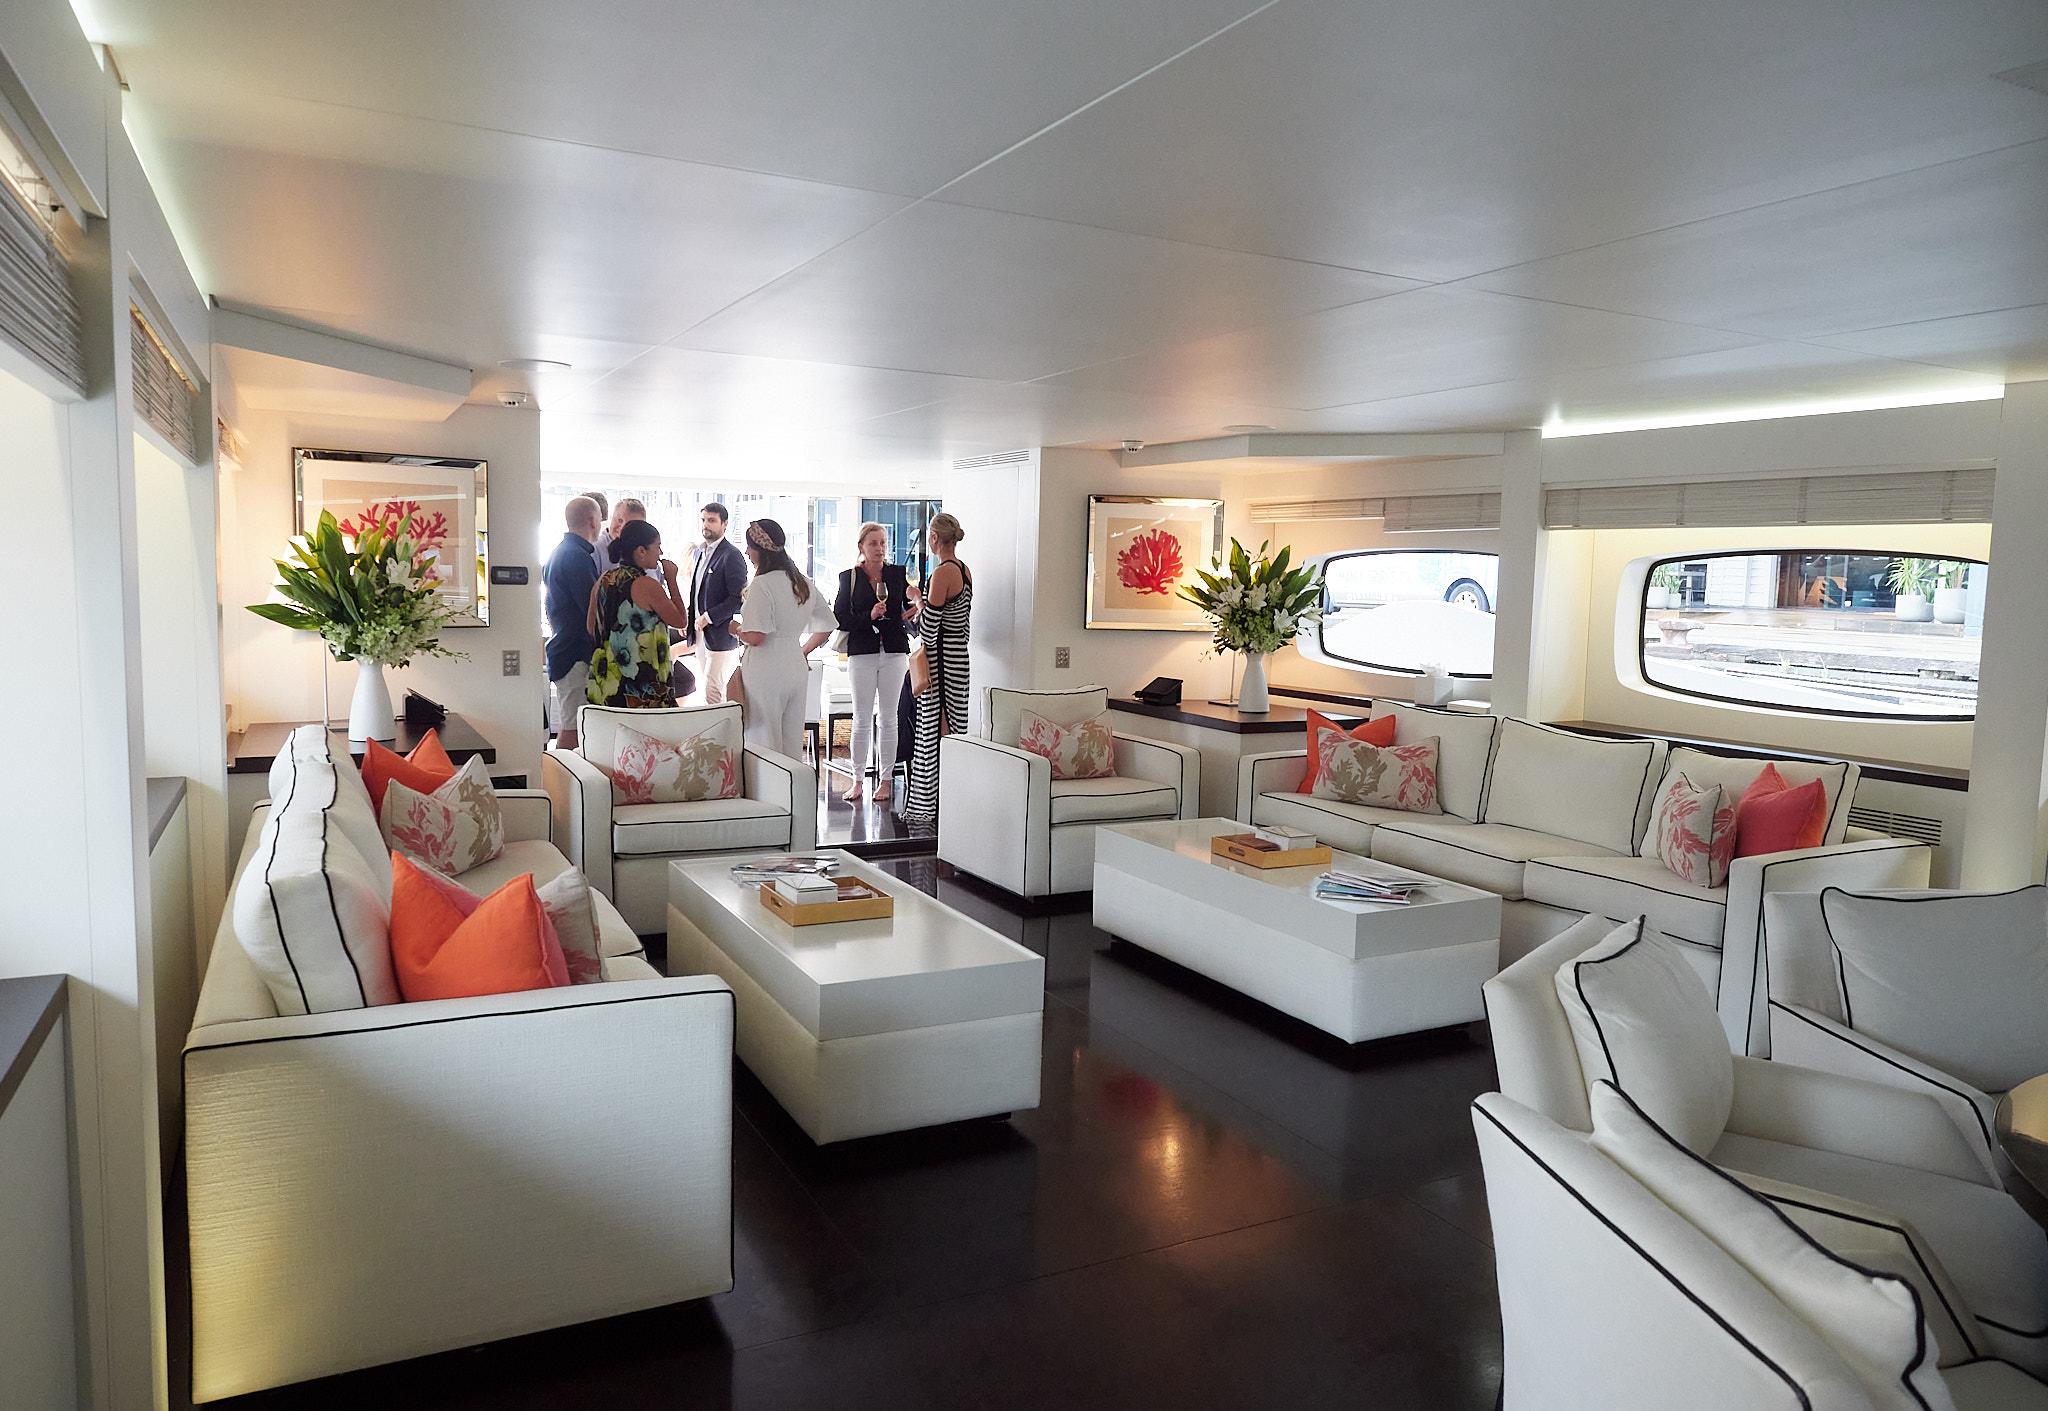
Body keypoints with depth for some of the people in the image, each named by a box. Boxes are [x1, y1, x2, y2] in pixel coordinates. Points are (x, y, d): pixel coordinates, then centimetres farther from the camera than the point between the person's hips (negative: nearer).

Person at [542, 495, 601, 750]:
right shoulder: (577, 556, -16)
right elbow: (593, 609, -18)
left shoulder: (557, 554, 17)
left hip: (561, 649, 10)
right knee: (572, 729, -8)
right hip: (578, 653, -10)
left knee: (568, 726, 16)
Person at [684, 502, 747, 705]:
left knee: (713, 691, -10)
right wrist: (688, 620, 11)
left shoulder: (731, 555, -12)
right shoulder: (700, 552, 15)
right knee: (705, 686, 12)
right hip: (700, 634, 8)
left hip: (720, 634, -8)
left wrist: (709, 617, -18)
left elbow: (738, 597, -18)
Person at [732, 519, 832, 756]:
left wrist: (736, 630, -2)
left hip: (765, 673, -7)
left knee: (764, 744, 1)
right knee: (792, 744, 14)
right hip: (797, 669, 7)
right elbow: (826, 627, 16)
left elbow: (755, 637, -21)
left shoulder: (762, 584, -15)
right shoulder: (805, 583, 8)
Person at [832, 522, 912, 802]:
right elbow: (840, 618, -1)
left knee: (888, 718, 6)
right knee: (862, 719, 2)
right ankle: (857, 780, 10)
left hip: (894, 652, 1)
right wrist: (869, 616, -15)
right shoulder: (849, 577, 2)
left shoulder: (898, 574, 6)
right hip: (862, 653, -1)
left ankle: (884, 779, 13)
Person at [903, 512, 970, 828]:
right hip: (959, 654, 9)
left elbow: (928, 628, -17)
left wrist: (919, 602, 1)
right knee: (951, 729, 11)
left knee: (935, 729, -3)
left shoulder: (942, 573, -17)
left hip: (939, 659, -9)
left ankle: (931, 807, 3)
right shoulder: (964, 570, 10)